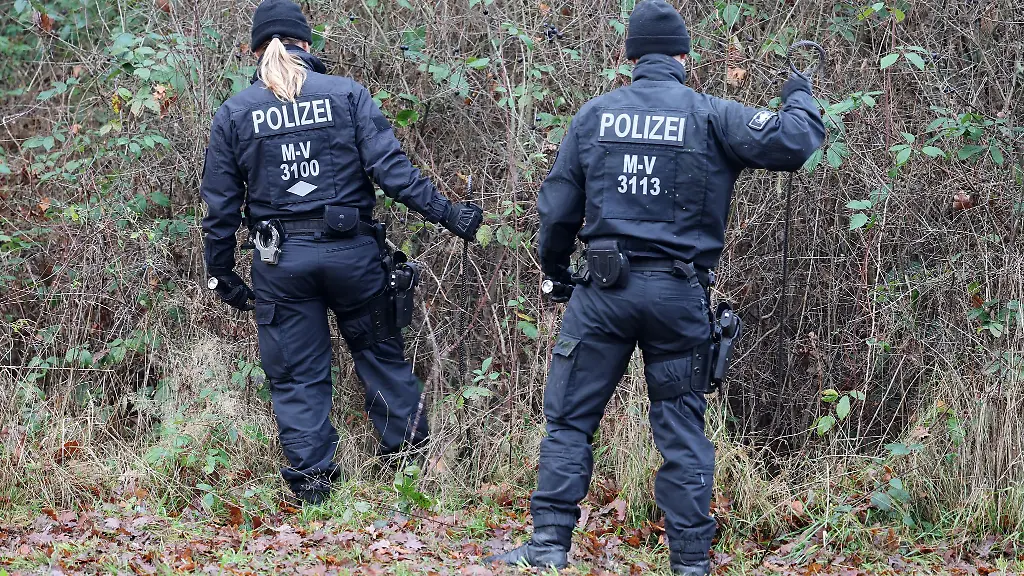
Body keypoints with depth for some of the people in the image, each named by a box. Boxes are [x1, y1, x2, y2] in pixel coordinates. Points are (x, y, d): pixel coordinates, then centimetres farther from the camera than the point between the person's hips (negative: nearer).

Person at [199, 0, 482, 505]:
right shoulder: (347, 94, -2)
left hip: (282, 261, 0)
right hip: (352, 252, 0)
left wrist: (221, 273, 13)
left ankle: (310, 478, 9)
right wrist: (447, 215, -4)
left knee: (296, 374, 9)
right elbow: (390, 168, -9)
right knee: (380, 351, 17)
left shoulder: (234, 113, 2)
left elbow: (220, 203, 4)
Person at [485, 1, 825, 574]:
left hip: (603, 290, 1)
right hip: (679, 295, 0)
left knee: (569, 419, 9)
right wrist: (800, 99, 13)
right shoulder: (710, 116, -3)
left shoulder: (594, 115, 4)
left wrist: (555, 270, 23)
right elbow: (793, 143, -9)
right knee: (682, 430, 8)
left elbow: (558, 208, 7)